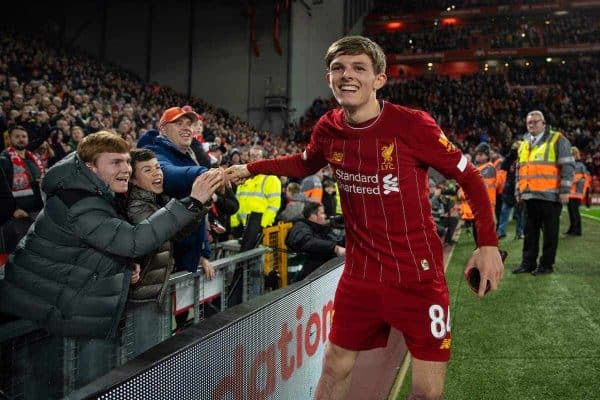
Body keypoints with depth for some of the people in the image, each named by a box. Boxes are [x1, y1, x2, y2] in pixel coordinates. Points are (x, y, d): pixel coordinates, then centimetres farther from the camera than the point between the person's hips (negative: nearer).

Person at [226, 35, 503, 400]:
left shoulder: (412, 124, -17)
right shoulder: (328, 129, -3)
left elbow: (469, 177, -7)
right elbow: (304, 165, 20)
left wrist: (488, 243, -13)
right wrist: (251, 168, 13)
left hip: (418, 275, -3)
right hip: (360, 275, 4)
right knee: (335, 370, 15)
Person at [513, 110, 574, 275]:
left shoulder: (557, 140, -1)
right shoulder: (524, 144, 18)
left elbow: (568, 166, -6)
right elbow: (519, 169, 24)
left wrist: (565, 190, -12)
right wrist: (518, 191, 19)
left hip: (550, 196, -6)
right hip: (529, 196, 6)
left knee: (550, 232, 1)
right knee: (530, 231, 11)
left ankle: (546, 264, 8)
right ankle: (528, 262, 18)